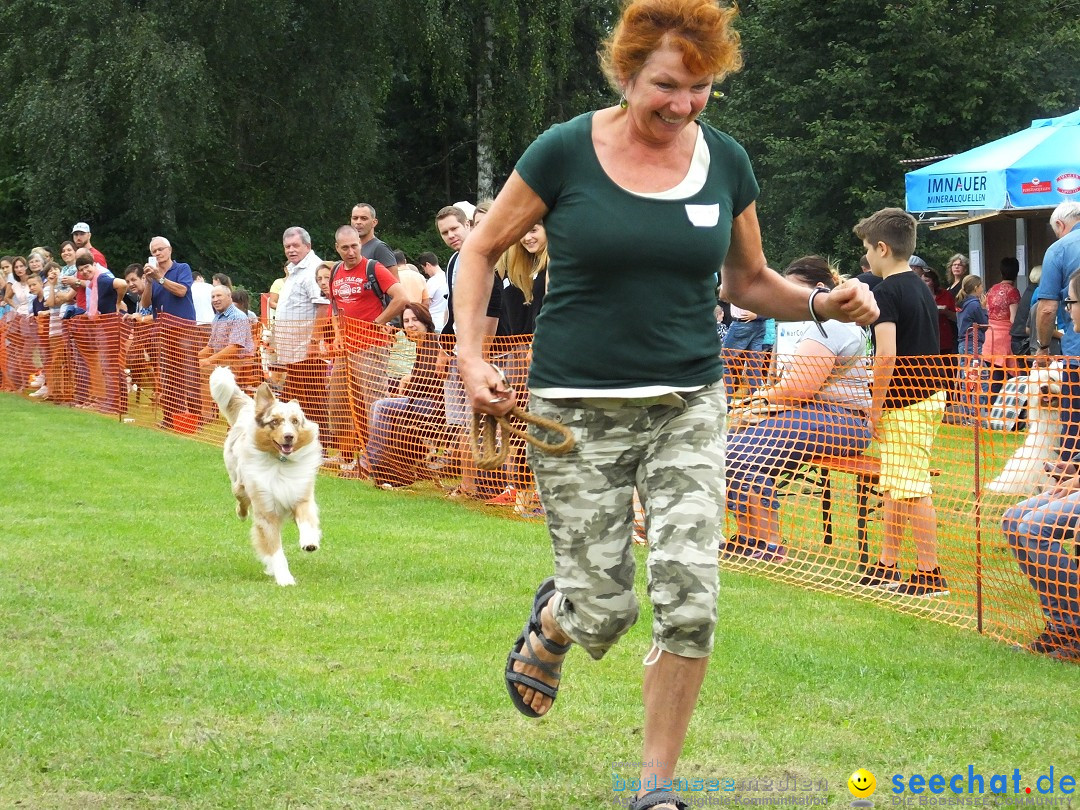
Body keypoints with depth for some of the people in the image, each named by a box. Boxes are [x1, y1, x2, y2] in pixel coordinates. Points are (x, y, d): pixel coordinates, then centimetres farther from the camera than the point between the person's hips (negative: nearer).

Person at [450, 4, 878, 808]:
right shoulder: (566, 152, -7)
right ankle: (552, 621, 38)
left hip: (689, 407, 2)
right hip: (577, 410, -2)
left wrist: (821, 304, -4)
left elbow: (749, 281, 15)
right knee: (604, 610, -1)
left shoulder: (725, 161, 2)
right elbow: (482, 249, 3)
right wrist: (471, 355, -9)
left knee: (689, 603, -11)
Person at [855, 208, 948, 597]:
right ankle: (888, 566, 24)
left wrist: (876, 406, -15)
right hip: (931, 393, 10)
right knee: (894, 486, 17)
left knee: (912, 489, -5)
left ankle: (930, 574, -2)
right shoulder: (922, 288, 13)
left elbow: (887, 355, -24)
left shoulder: (886, 292, -15)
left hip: (905, 403, -10)